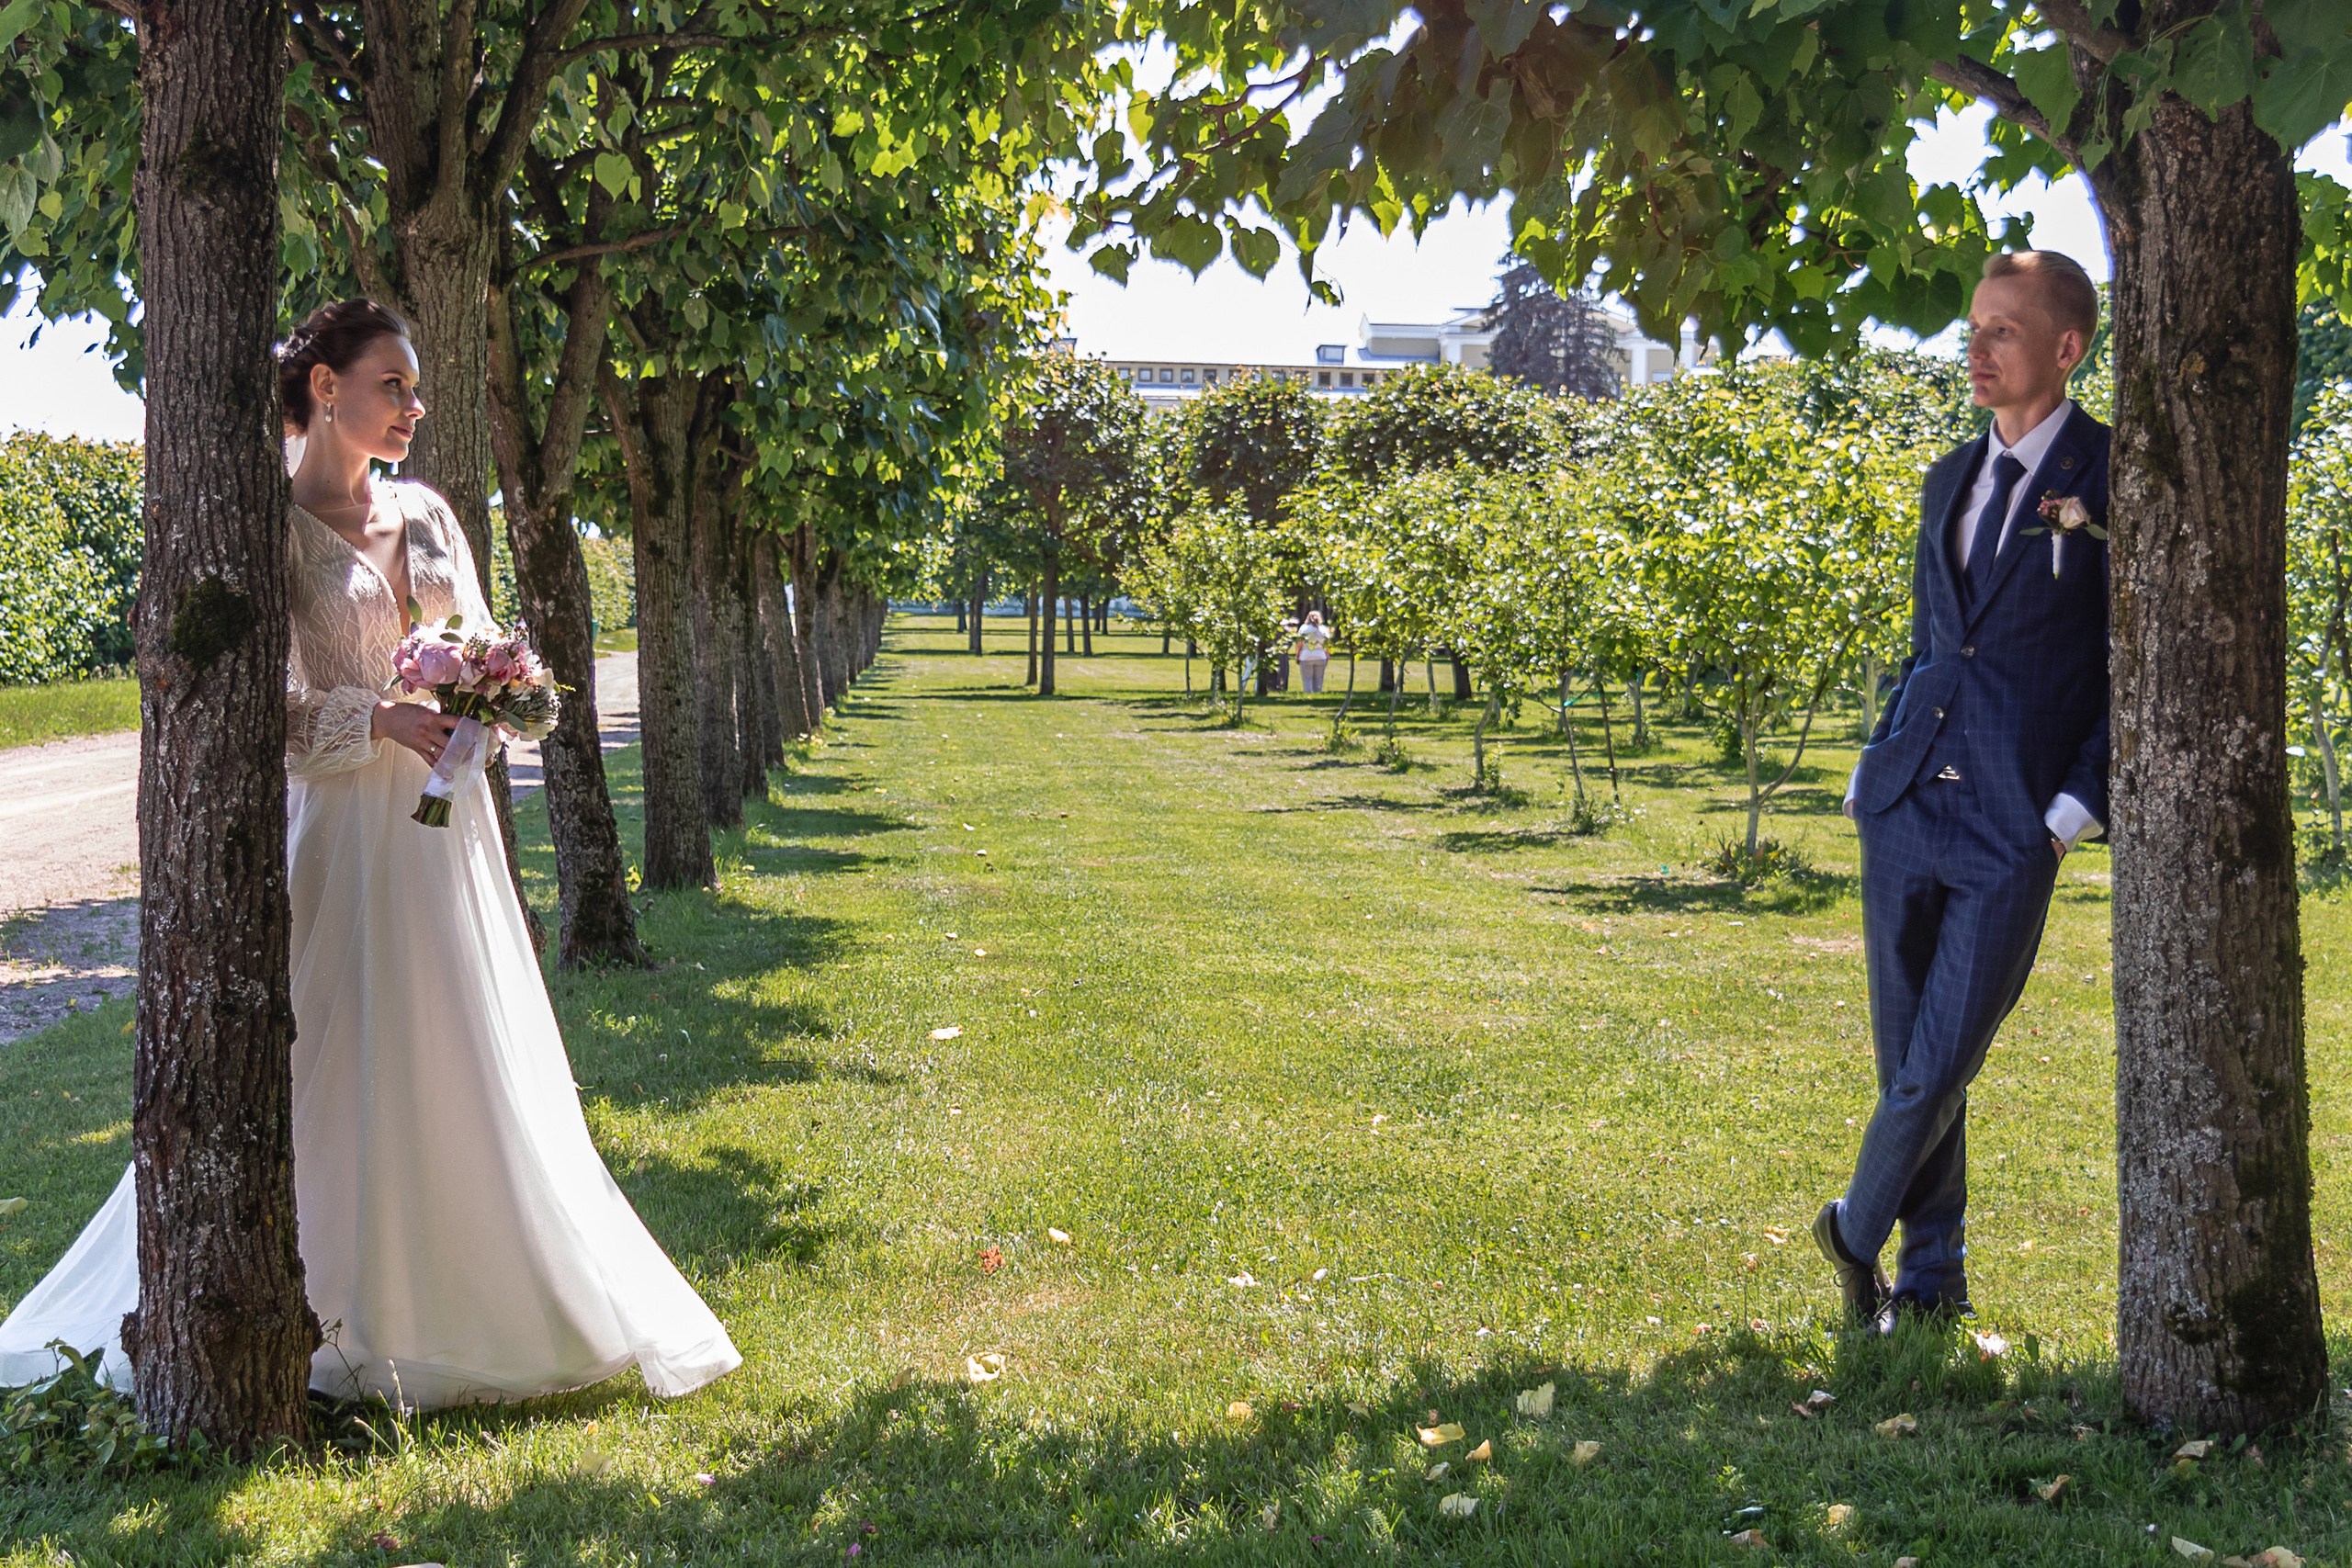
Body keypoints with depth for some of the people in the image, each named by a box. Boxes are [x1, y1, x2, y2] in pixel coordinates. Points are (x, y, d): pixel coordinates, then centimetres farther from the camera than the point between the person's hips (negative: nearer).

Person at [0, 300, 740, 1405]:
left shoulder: (427, 515, 12)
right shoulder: (276, 525, -6)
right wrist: (378, 720, -21)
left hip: (445, 825, 6)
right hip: (342, 826, -6)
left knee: (465, 1062, 8)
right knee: (337, 1073, -3)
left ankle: (456, 1301, 19)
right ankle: (336, 1320, 8)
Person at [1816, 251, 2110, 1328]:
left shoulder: (2111, 481, -5)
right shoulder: (1952, 480, 15)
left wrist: (2078, 807, -11)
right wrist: (1875, 765, 13)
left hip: (2010, 828, -6)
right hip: (1906, 804, 6)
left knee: (1936, 1070, -4)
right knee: (1907, 1063, 10)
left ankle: (1858, 1230, 20)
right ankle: (1929, 1280, 24)